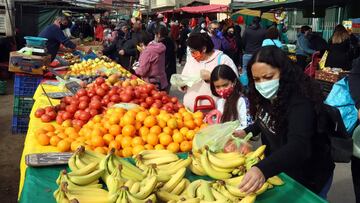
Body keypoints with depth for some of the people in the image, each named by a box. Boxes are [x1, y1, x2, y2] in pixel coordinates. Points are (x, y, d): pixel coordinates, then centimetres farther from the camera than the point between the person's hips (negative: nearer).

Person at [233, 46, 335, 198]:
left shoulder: (300, 102, -32)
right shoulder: (268, 96, -8)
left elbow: (299, 146, -48)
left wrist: (262, 169, -63)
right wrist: (247, 131, 2)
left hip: (308, 179, -7)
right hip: (280, 170, 7)